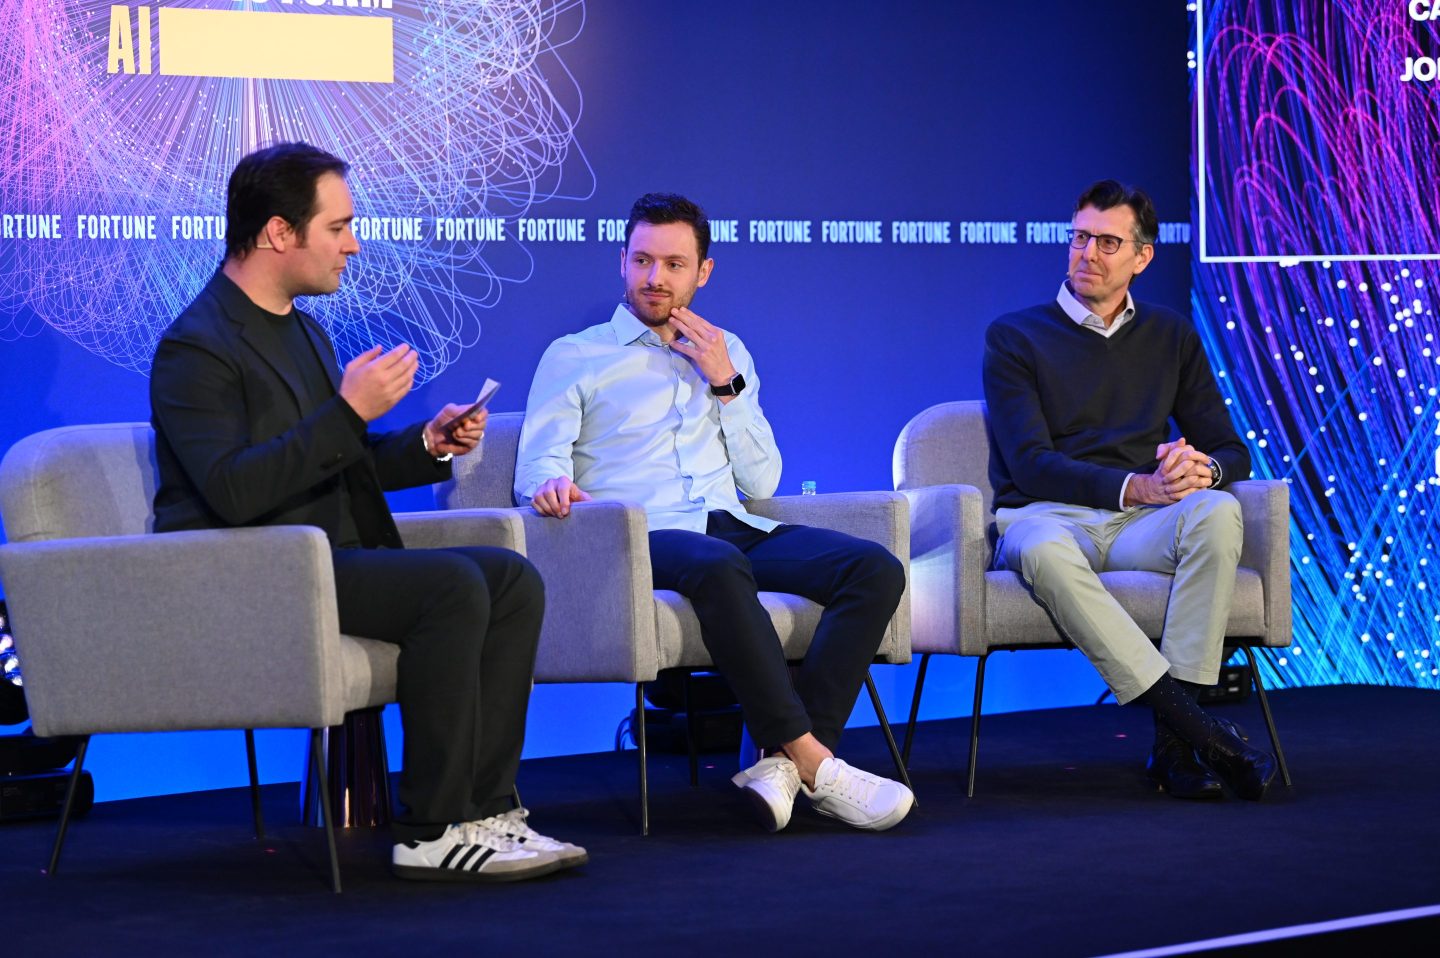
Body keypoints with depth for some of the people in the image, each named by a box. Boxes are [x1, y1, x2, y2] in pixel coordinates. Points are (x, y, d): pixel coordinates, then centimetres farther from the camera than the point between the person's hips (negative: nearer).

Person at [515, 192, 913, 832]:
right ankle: (813, 763, -39)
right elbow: (536, 469, 2)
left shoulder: (727, 353, 26)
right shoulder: (573, 358, 14)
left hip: (734, 527, 5)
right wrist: (551, 485, -23)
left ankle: (782, 762, -35)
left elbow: (761, 481, 19)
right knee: (719, 566, -41)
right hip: (643, 535, -5)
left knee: (876, 569, -24)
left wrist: (727, 386, 7)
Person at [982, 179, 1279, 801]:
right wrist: (1134, 486, -19)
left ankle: (1173, 747, -36)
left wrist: (1203, 467, -12)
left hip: (1139, 527, 3)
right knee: (1045, 551, -40)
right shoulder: (1014, 337, 8)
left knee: (1217, 511, -32)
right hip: (1045, 515, -3)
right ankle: (1196, 729, -44)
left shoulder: (1171, 338, 19)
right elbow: (1030, 463, -5)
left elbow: (1232, 452, 15)